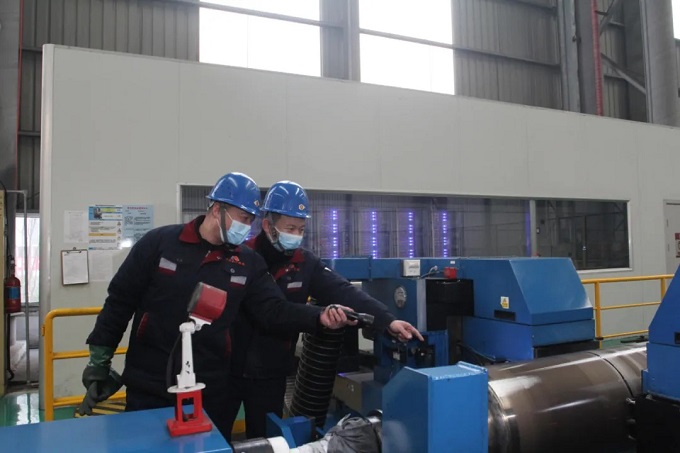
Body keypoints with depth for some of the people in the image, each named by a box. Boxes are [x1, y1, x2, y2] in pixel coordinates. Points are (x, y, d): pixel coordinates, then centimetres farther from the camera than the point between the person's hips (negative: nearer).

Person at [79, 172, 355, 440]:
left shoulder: (248, 263, -1)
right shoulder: (159, 243, -7)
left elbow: (274, 311, -6)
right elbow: (120, 300, -2)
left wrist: (319, 317, -21)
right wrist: (100, 358, 0)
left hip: (210, 392, 2)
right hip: (148, 387, -2)